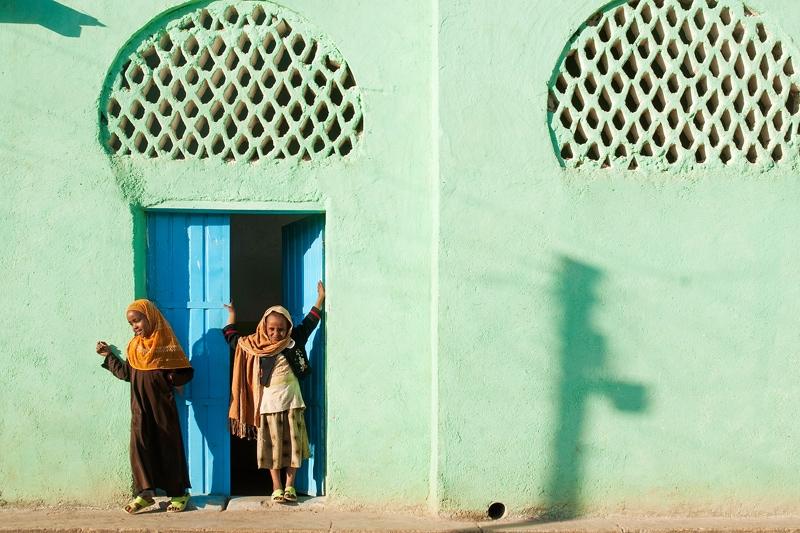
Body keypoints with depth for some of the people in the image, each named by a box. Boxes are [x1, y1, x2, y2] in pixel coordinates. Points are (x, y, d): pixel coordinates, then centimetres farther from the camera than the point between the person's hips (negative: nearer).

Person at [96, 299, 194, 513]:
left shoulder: (167, 343, -6)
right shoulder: (134, 346, 9)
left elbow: (186, 372, -4)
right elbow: (127, 373, 16)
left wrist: (172, 379, -19)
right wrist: (108, 355, 17)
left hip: (162, 403, -4)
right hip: (140, 404, 4)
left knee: (168, 445, 2)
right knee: (139, 443, -6)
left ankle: (179, 493, 12)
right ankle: (145, 492, -2)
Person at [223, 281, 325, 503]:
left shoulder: (294, 342, 3)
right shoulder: (255, 346, 3)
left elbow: (309, 324, 11)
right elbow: (233, 339, 15)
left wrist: (320, 299, 11)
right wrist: (231, 317, 17)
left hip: (291, 401, 1)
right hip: (269, 403, -1)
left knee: (292, 444, 3)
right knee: (272, 446, 3)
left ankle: (290, 486, 12)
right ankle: (277, 488, 9)